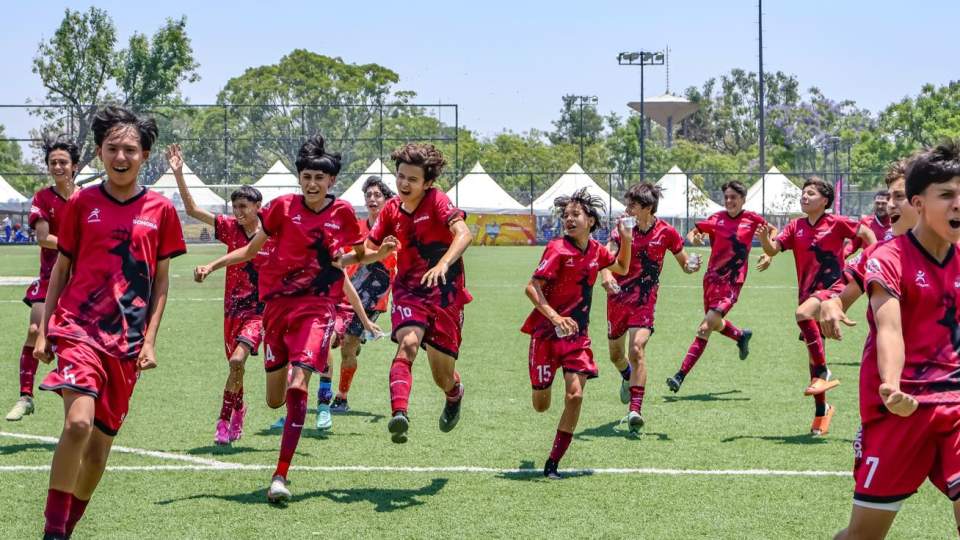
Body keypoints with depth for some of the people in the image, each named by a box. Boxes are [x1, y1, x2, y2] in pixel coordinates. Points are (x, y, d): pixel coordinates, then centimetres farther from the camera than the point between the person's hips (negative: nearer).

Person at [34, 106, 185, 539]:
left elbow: (161, 281, 9)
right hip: (78, 326, -2)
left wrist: (150, 339, 2)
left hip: (127, 338, 2)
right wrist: (44, 330, 7)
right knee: (79, 423, -24)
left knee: (101, 442, 8)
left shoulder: (160, 210, 5)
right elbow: (61, 269, 10)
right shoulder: (81, 203, 4)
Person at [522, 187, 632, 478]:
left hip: (577, 334, 4)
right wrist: (555, 318, -32)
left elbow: (622, 268, 24)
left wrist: (626, 241, 7)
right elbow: (532, 288, -19)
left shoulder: (596, 251, 3)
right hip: (547, 332, -4)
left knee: (575, 396, -12)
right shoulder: (558, 249, -14)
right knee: (541, 405, 2)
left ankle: (553, 462, -2)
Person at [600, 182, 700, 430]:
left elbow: (684, 263, 5)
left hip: (644, 301, -3)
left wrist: (691, 266, -19)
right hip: (618, 297, 3)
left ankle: (635, 410, -23)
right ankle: (628, 379, 53)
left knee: (637, 350, -20)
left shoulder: (666, 232, -6)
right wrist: (606, 275, -43)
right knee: (616, 354, 17)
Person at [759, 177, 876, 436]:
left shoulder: (836, 223, -3)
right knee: (813, 352, 9)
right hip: (808, 293, 6)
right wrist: (765, 237, -22)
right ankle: (822, 409, 23)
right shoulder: (796, 227, 8)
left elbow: (867, 233, 6)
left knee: (803, 313, -35)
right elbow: (772, 249, -1)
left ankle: (823, 372, -23)